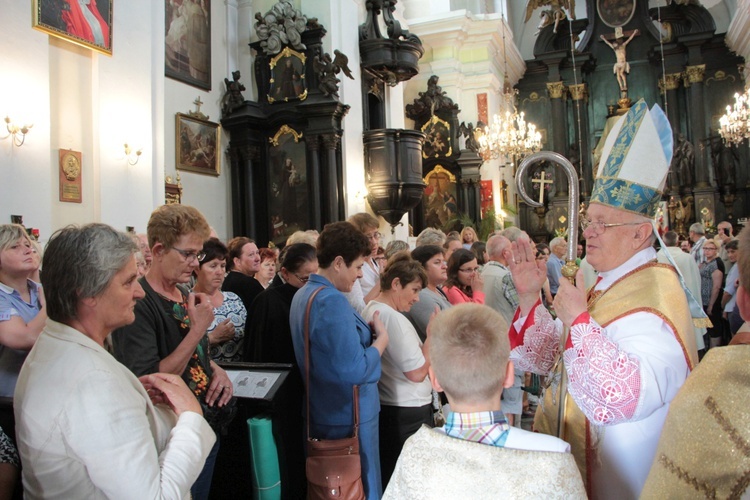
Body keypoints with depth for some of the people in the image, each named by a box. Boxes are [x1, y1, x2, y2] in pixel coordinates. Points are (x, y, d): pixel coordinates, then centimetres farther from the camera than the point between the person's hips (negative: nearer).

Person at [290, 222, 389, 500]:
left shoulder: (304, 294, 7)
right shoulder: (332, 301, -24)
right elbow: (355, 372, -28)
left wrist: (367, 333, 3)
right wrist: (382, 338, -13)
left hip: (321, 413, 10)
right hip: (349, 418, -10)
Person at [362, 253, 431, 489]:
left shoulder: (370, 310, 7)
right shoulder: (393, 317, -22)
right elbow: (417, 372, -22)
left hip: (384, 408, 9)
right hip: (409, 413, -9)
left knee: (389, 477, 21)